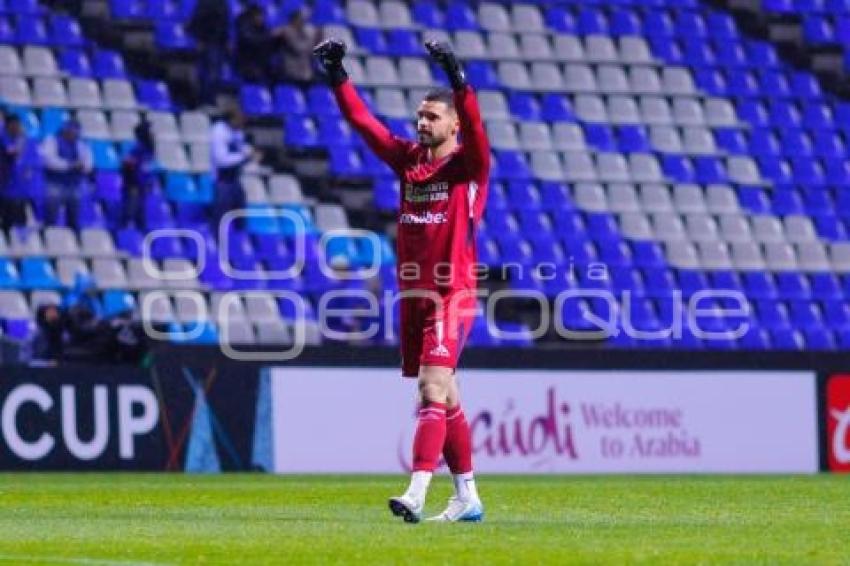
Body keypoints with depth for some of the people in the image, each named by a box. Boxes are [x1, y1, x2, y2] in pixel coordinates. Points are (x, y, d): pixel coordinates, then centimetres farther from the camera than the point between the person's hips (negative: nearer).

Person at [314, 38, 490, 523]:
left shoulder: (469, 165, -4)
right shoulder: (408, 160, 12)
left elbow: (474, 126, -23)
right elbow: (363, 121, 13)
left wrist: (457, 78, -36)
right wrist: (337, 75, 6)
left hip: (453, 295, -7)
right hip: (413, 293, 7)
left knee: (434, 387, -17)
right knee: (444, 398, 11)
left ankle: (417, 494, -26)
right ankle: (468, 498, 18)